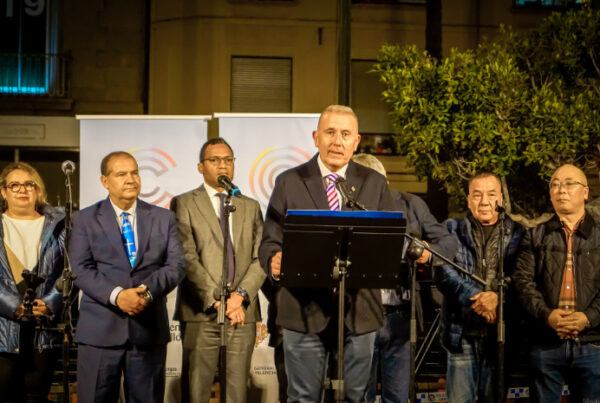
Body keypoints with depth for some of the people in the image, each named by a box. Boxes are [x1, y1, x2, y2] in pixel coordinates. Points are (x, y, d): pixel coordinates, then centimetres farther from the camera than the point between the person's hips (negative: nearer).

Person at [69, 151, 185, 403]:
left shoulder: (163, 218, 11)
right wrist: (116, 295, -19)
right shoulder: (85, 220, 6)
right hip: (100, 330, -1)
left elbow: (176, 266, 2)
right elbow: (81, 269, -4)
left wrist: (148, 291, -16)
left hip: (149, 330, 2)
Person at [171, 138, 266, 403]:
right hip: (201, 312, -3)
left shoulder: (251, 207, 17)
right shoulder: (183, 204, 5)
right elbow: (188, 258, -5)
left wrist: (241, 295, -8)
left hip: (243, 312, 3)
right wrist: (216, 299, -12)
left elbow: (261, 258, 7)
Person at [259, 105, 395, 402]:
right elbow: (270, 242, 2)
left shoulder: (375, 183, 7)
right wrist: (274, 261, -21)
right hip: (303, 309, -1)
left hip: (358, 309, 1)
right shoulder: (289, 182, 4)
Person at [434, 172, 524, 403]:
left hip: (500, 334, 0)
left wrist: (497, 296, -20)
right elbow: (443, 273, -5)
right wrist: (476, 296, -17)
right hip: (462, 334, 0)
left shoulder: (517, 233, 9)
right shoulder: (452, 230, 9)